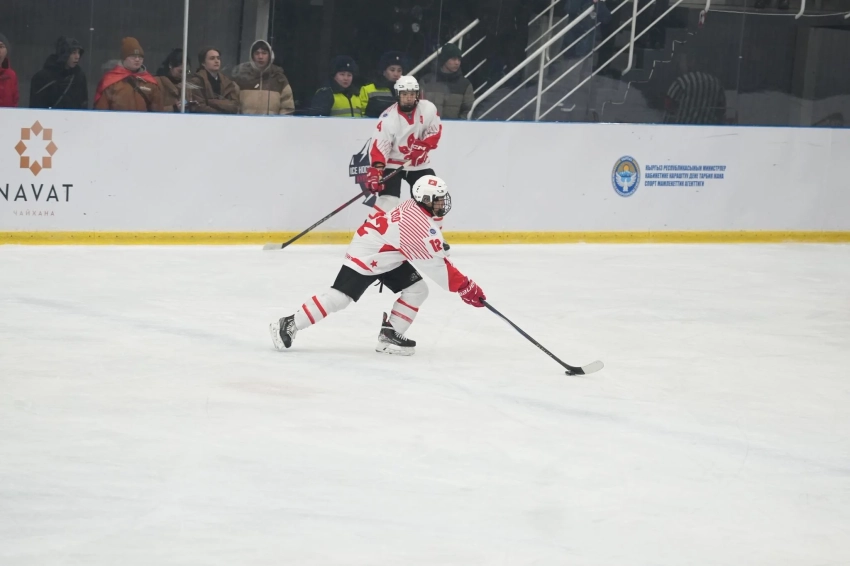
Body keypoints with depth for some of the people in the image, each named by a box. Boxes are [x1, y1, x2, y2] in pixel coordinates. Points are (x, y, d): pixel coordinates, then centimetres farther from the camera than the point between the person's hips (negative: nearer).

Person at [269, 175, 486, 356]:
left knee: (417, 290, 0)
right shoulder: (419, 223, -31)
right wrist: (466, 287, -27)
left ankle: (389, 335, 4)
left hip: (388, 257, 10)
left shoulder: (416, 209, -2)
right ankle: (289, 325, -4)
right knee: (338, 297, -13)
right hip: (366, 255, -10)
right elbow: (436, 265, -30)